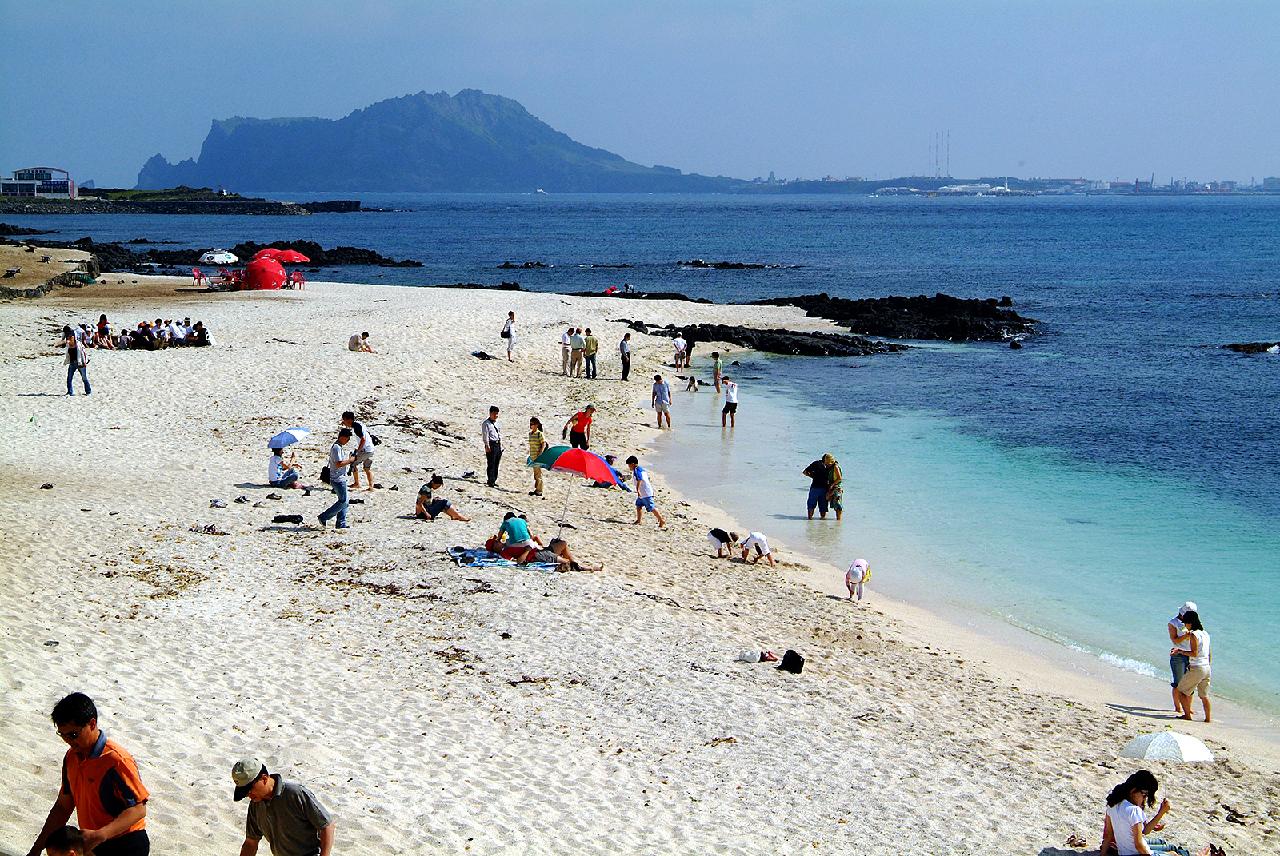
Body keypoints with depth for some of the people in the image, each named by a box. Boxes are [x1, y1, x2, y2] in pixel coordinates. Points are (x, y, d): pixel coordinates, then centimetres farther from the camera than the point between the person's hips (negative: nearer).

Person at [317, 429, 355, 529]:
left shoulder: (337, 447, 15)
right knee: (343, 501, -8)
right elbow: (339, 464, -24)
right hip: (338, 479, -11)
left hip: (340, 478, 11)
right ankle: (324, 517, -2)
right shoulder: (336, 448, -18)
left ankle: (341, 523, 14)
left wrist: (349, 461, 12)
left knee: (343, 501, 11)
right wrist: (350, 460, -13)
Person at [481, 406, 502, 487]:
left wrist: (501, 444, 16)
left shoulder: (496, 423, 19)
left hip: (498, 444, 7)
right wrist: (487, 446, -16)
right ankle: (490, 481, -6)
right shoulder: (486, 423, -4)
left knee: (496, 464, 8)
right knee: (491, 464, -8)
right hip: (491, 444, -7)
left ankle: (494, 480, 13)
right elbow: (485, 435, -10)